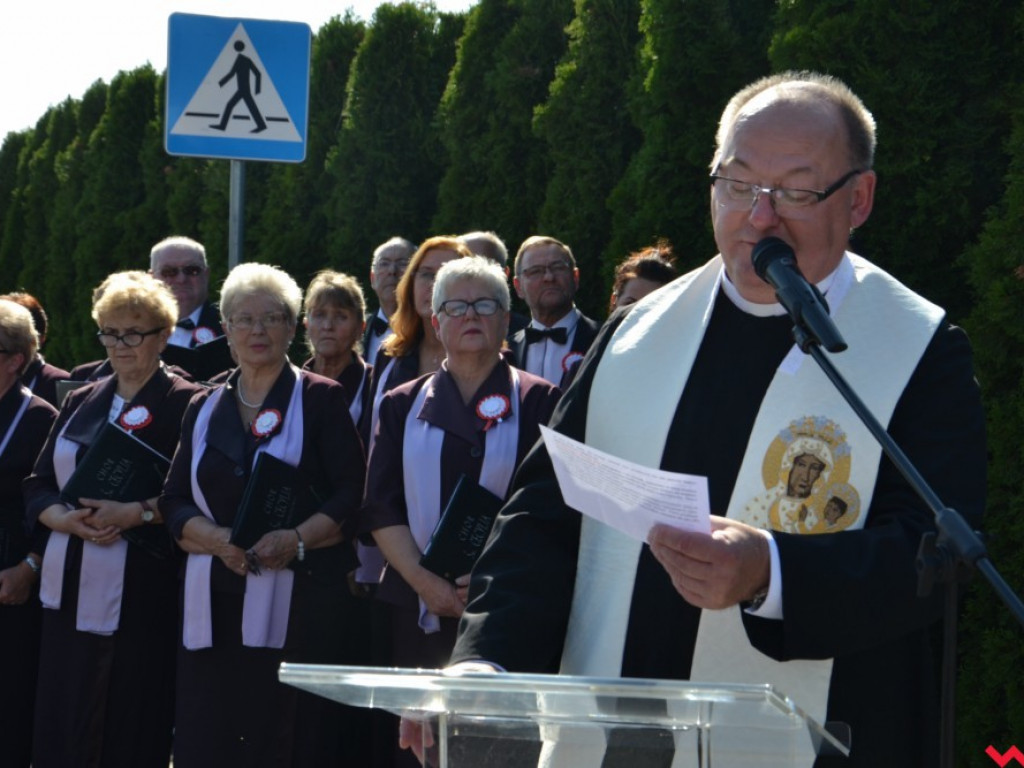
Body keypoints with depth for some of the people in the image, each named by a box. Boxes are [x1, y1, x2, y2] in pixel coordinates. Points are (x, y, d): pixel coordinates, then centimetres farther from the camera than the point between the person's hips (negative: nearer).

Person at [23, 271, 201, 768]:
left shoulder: (184, 405, -1)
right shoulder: (81, 403, 17)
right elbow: (38, 485, 14)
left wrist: (137, 513, -21)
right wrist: (65, 518, -6)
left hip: (141, 595, -5)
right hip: (70, 591, 5)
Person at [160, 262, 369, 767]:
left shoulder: (321, 400, 5)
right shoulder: (205, 409, 17)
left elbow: (352, 497, -2)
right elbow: (174, 502, 11)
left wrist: (296, 539, -18)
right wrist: (219, 540, -9)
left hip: (301, 606, -4)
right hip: (215, 609, 4)